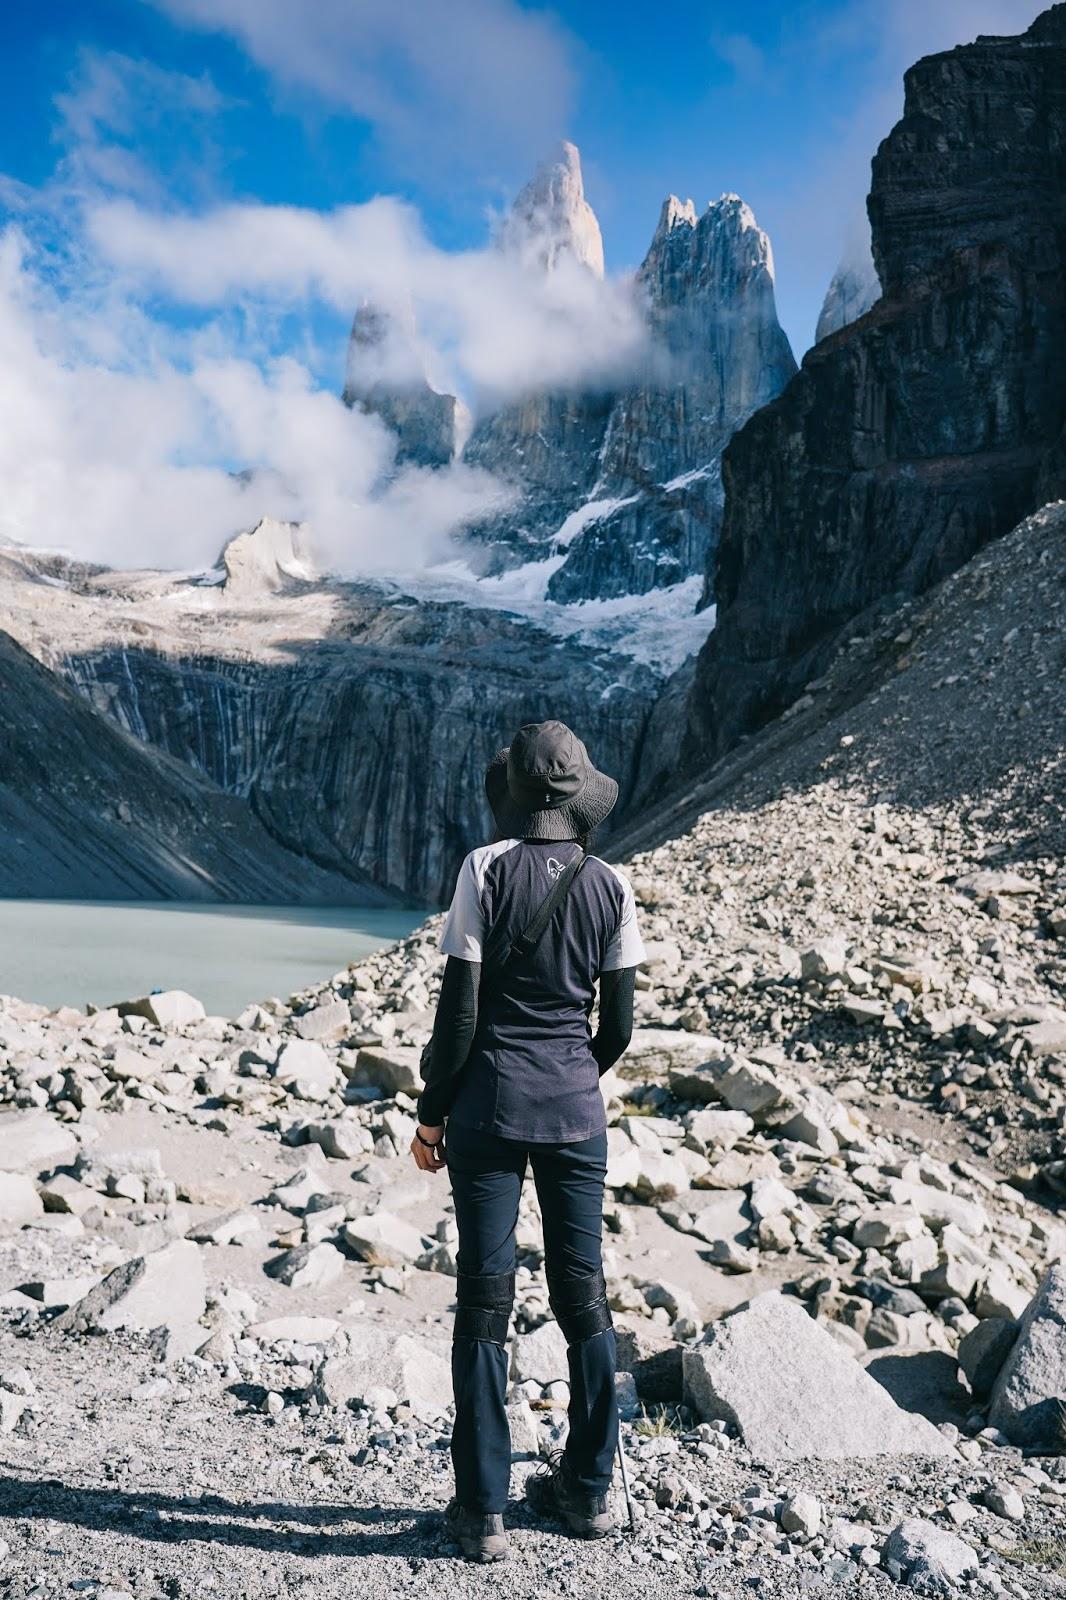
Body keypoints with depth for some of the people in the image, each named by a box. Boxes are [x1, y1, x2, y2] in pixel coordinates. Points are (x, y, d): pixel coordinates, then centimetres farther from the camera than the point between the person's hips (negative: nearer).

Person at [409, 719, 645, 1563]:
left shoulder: (487, 868, -10)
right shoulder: (610, 885, -1)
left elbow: (459, 1008, -11)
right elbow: (619, 1024, 2)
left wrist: (431, 1112, 0)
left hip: (490, 1099, -3)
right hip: (577, 1110, 3)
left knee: (486, 1296, 5)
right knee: (584, 1289, 14)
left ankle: (484, 1509, 13)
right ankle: (588, 1487, 27)